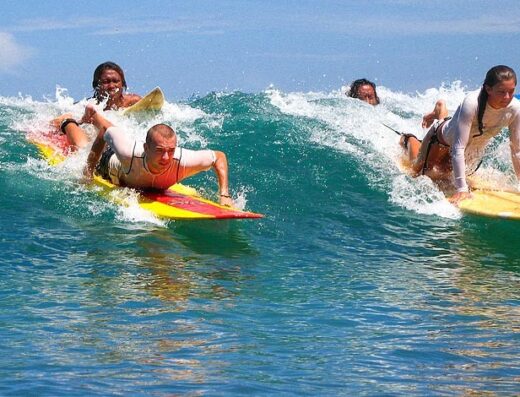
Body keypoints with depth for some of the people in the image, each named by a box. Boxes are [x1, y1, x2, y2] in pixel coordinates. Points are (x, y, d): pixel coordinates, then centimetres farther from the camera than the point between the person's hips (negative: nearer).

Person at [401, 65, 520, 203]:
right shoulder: (472, 103, -44)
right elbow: (458, 148, -44)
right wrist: (462, 189, -49)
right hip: (444, 137, -4)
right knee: (419, 170, 20)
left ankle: (441, 116, 49)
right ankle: (409, 140, 50)